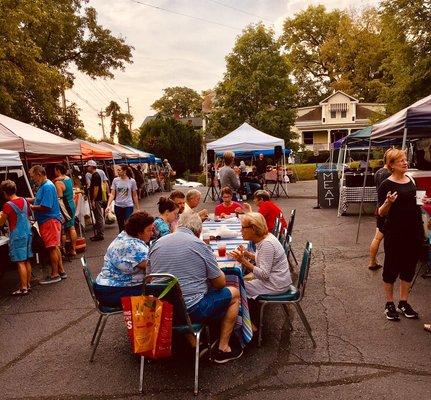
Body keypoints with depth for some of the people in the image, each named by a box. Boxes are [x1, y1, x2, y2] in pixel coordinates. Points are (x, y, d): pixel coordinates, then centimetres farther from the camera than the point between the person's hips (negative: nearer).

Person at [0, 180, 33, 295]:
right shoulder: (24, 201, 5)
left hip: (17, 236, -7)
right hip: (27, 233, 7)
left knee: (20, 262, -3)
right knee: (27, 261, 13)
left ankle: (23, 288, 2)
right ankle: (28, 284, 21)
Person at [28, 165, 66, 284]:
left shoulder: (47, 187, -19)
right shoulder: (43, 186, 13)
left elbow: (45, 207, -23)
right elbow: (40, 199, 22)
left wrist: (31, 207, -9)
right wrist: (27, 200, 8)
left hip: (50, 221, -10)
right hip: (48, 221, 10)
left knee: (52, 247, -3)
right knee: (55, 247, 15)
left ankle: (54, 275, 6)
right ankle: (61, 271, 23)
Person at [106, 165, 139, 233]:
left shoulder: (132, 181, -5)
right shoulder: (115, 180, -2)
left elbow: (135, 196, 2)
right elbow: (112, 194, -2)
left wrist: (138, 208, 3)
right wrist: (108, 205, -14)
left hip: (128, 206, -2)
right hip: (118, 206, 2)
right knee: (121, 227, 12)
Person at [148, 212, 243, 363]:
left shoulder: (157, 243, 3)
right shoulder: (200, 246, -11)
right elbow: (220, 283, -5)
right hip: (191, 309, -6)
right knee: (234, 294, 14)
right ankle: (223, 349, 19)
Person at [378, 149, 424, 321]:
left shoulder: (411, 180, 9)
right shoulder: (386, 185, -10)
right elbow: (381, 213, -11)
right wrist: (388, 202, -29)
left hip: (414, 231, 6)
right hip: (395, 233, -6)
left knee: (409, 267, 13)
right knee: (392, 267, 5)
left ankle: (403, 302, 28)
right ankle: (389, 304, 21)